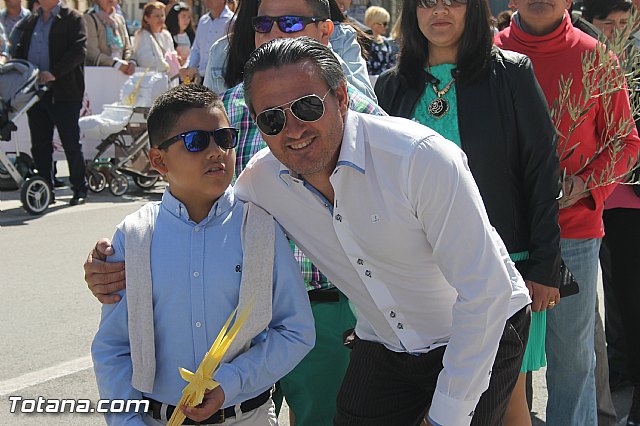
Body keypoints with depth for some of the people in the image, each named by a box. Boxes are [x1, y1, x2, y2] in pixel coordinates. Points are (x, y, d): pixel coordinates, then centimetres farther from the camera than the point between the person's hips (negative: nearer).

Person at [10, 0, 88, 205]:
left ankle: (80, 190, 11)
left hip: (64, 92, -5)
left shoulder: (73, 19, -1)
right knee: (39, 144, 7)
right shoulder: (29, 22, 17)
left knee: (71, 143, 0)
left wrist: (54, 72, -21)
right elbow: (18, 52, 20)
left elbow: (78, 51, -12)